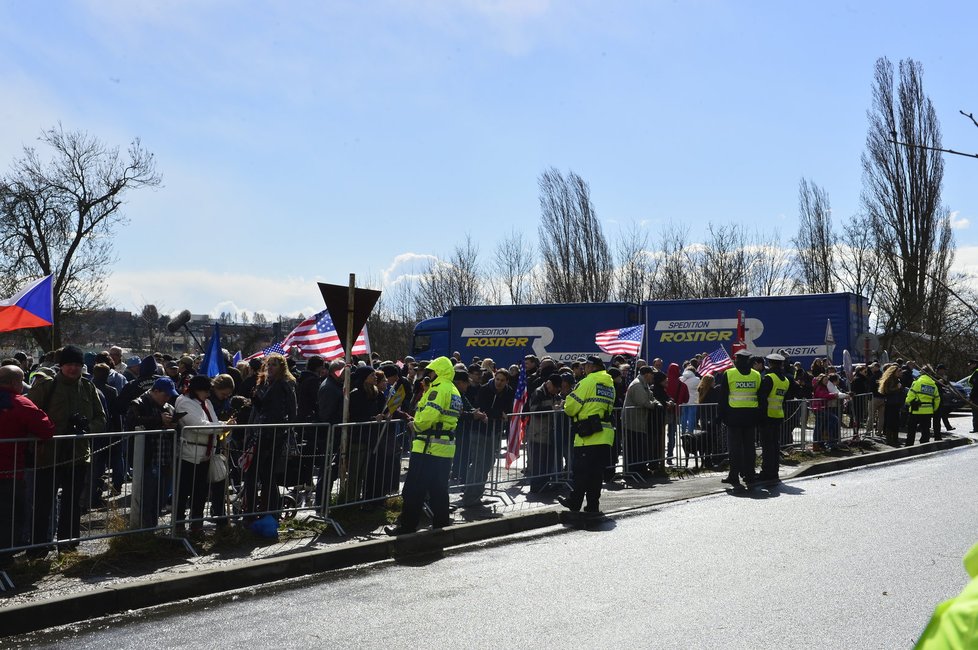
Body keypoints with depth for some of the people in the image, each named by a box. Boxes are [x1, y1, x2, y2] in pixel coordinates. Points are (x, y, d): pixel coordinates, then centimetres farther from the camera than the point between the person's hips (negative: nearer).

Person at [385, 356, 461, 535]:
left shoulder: (439, 388, -12)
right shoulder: (455, 391, 18)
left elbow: (429, 413, -25)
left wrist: (416, 425, -7)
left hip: (429, 446, -9)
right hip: (446, 448, 9)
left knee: (414, 489, -2)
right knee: (439, 490, 15)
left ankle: (407, 526, 2)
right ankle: (442, 523, 18)